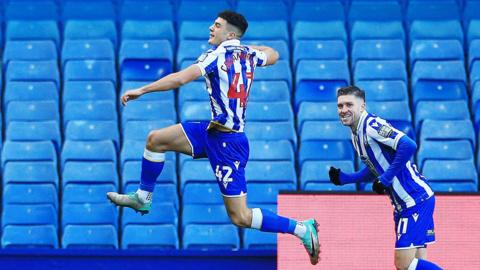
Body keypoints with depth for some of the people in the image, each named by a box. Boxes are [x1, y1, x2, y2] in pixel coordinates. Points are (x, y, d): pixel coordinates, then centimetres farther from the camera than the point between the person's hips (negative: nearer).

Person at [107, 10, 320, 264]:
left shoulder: (219, 53, -14)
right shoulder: (248, 53, 8)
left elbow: (179, 79, -22)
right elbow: (272, 55, 31)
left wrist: (141, 90, -15)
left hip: (226, 141, -9)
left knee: (241, 218, -7)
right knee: (156, 139, 10)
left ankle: (303, 228, -2)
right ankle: (143, 198, 25)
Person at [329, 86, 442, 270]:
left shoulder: (371, 125, -15)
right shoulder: (356, 134, 14)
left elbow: (408, 146, -28)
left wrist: (385, 178, -21)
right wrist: (343, 178, 14)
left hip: (416, 199, -10)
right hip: (404, 204, 10)